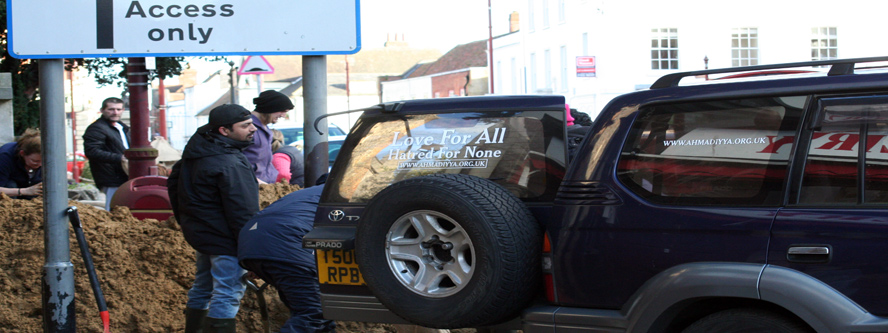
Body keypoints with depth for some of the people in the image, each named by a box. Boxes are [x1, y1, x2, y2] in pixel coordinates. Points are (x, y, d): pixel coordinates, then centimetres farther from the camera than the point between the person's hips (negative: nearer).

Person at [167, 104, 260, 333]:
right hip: (225, 238, -10)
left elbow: (174, 183, 22)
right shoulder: (230, 164, -23)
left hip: (200, 234, 10)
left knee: (202, 287, 21)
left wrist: (185, 219, 29)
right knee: (227, 295, -7)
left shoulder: (195, 153, 8)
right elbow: (242, 211, -24)